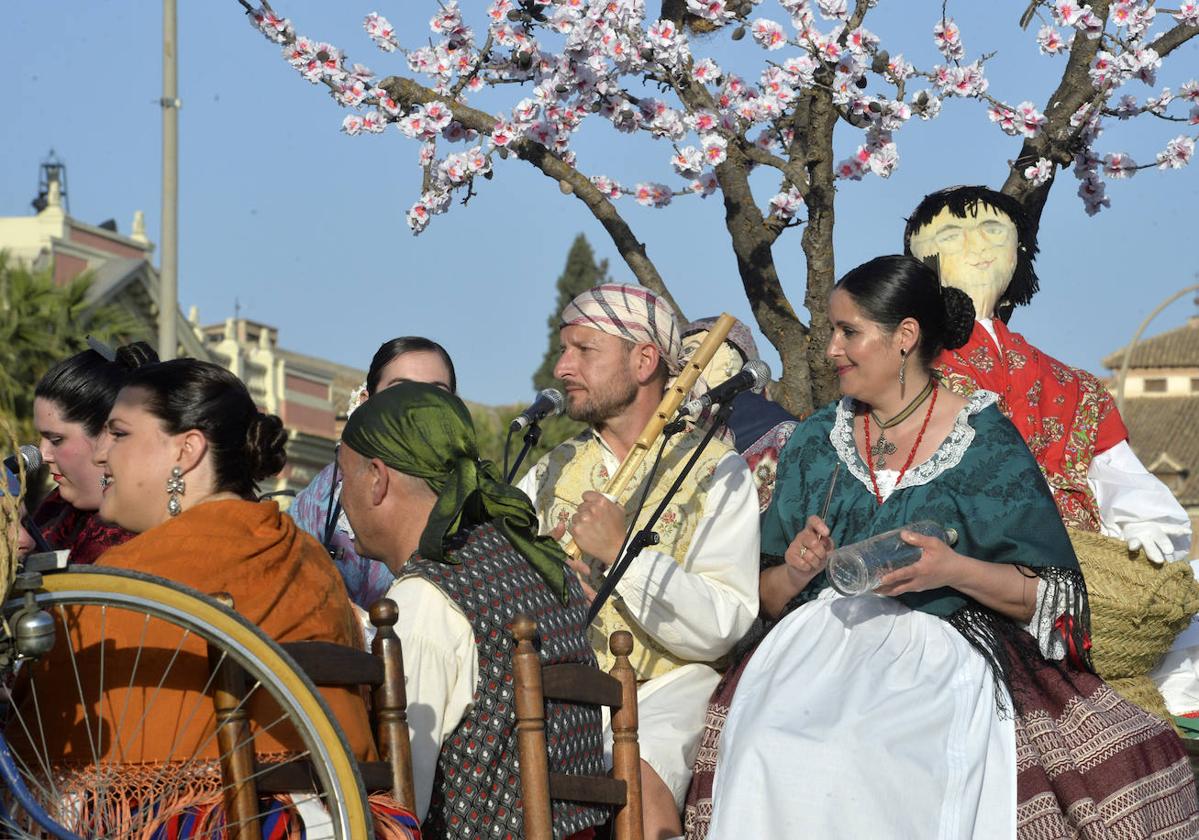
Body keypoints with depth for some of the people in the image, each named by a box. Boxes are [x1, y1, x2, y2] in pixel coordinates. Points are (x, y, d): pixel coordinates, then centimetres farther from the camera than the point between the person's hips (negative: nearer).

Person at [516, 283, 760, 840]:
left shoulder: (715, 473, 5)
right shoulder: (552, 472, 20)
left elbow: (722, 628, -8)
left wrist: (624, 552, -14)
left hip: (665, 687, -4)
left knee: (638, 774, -35)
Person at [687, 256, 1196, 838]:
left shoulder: (985, 442, 4)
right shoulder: (815, 441, 16)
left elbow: (1050, 596, 1)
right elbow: (770, 598, 18)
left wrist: (953, 571, -15)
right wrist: (796, 572, -5)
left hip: (941, 655, -3)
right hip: (822, 647, 4)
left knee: (863, 756, -36)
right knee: (769, 755, -31)